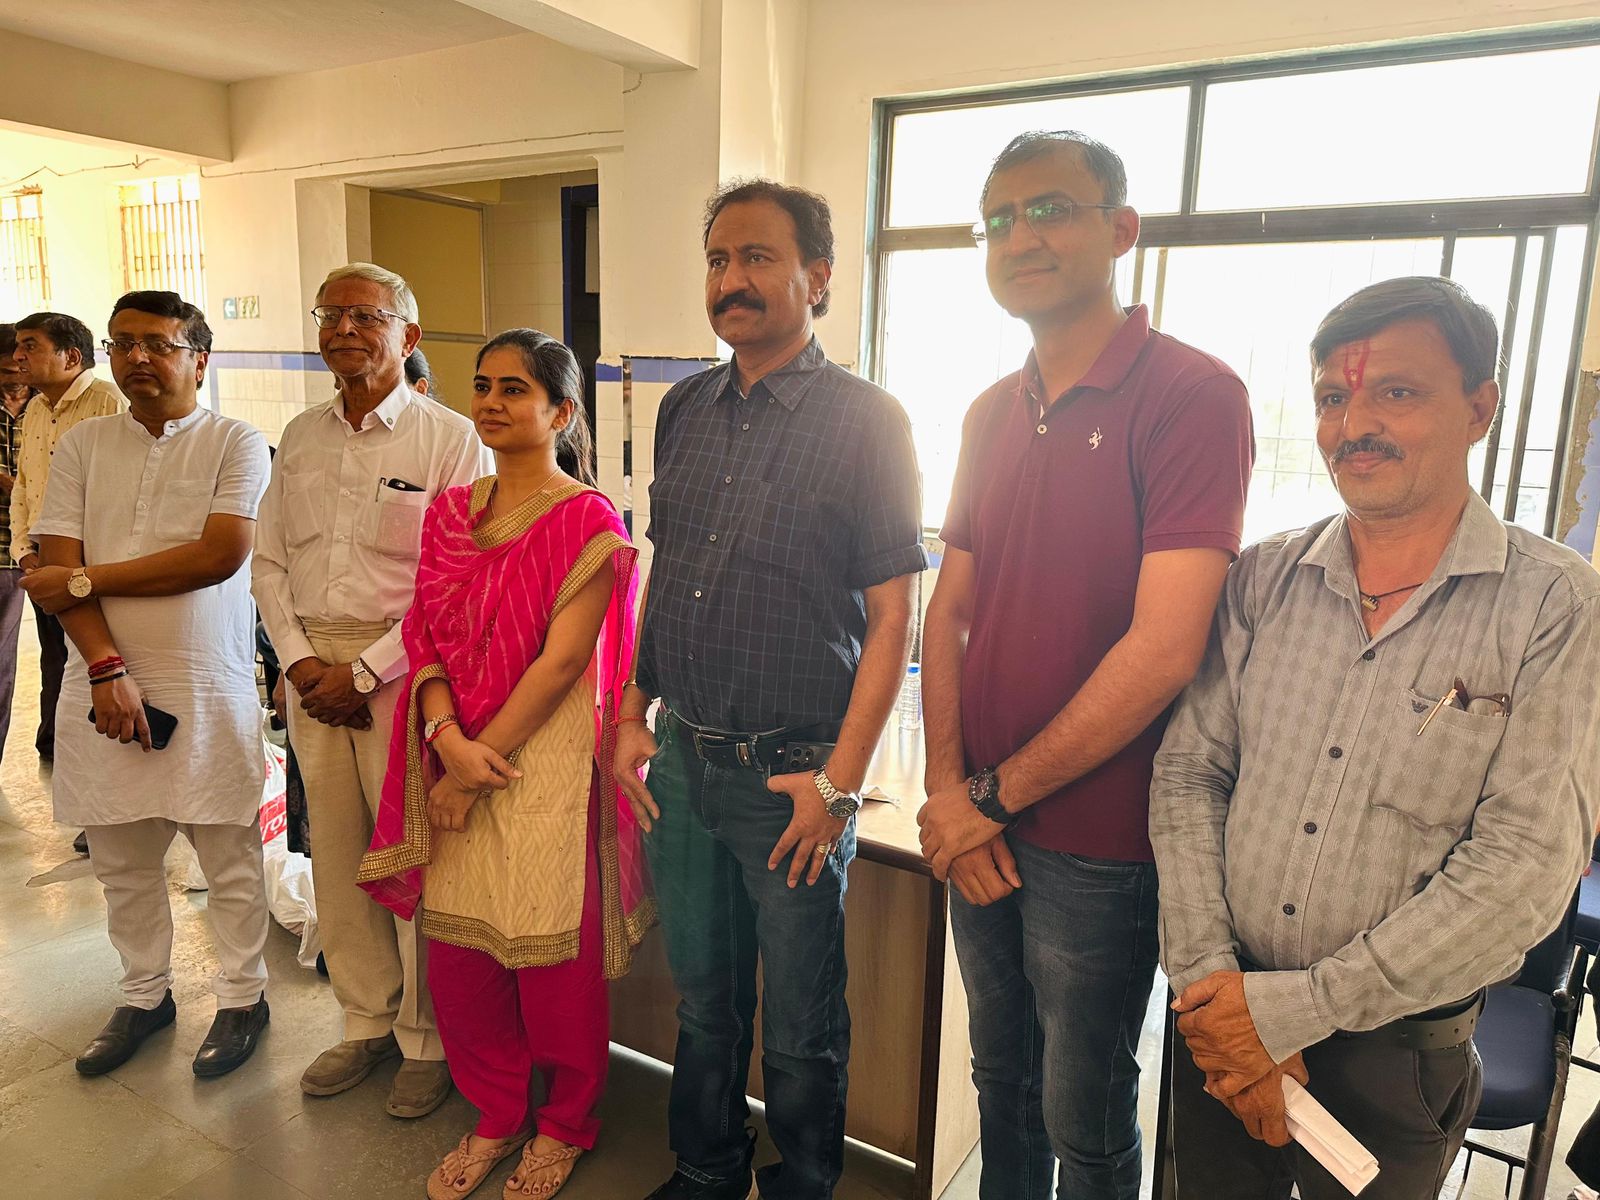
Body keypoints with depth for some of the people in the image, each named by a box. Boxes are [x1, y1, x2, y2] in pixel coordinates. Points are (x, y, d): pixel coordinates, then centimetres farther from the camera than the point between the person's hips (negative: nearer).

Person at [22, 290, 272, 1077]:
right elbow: (59, 567, 0)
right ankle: (144, 996, 33)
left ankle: (243, 997, 23)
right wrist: (107, 669, -13)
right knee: (120, 860, 14)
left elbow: (220, 555, -15)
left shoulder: (235, 444, -2)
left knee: (230, 859, 5)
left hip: (208, 688, -4)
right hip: (105, 686, 4)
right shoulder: (83, 445, 8)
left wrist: (85, 578, -10)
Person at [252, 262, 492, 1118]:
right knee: (336, 854, 12)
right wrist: (301, 663, -1)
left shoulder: (450, 439, -6)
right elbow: (270, 561, 14)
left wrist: (365, 671, -14)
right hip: (313, 671, 6)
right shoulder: (298, 438, 13)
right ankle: (365, 1022, 30)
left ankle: (427, 1039, 19)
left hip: (405, 669, -5)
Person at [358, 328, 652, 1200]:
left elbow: (562, 661, -14)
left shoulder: (587, 521, -9)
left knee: (550, 959, 5)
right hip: (457, 760, 6)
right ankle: (495, 1116, 35)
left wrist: (478, 765, -13)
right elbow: (428, 636, 6)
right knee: (455, 949, 12)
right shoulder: (451, 511, 10)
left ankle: (564, 1126, 31)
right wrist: (446, 736, -11)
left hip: (546, 760, -5)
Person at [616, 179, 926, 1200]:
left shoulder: (867, 420, -10)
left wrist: (839, 780, -14)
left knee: (802, 1026, 12)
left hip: (793, 772, -5)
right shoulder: (686, 410, 8)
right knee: (703, 999, 22)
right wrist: (634, 714, 9)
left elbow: (892, 616, -11)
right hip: (681, 760, 5)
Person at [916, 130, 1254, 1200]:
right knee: (1001, 1081, 23)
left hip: (1097, 845, -5)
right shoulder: (992, 416, 8)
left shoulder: (1192, 395, -14)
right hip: (979, 830, 6)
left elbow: (1163, 649, -21)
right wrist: (949, 791, -5)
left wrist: (996, 794, -14)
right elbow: (949, 611, 7)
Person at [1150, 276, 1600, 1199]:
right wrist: (1207, 973, -14)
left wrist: (1295, 1008, -18)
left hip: (1395, 1051, -3)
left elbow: (1525, 867, -17)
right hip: (1222, 1023, 3)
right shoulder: (1264, 579, -1)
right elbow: (1188, 772, -3)